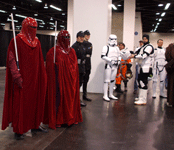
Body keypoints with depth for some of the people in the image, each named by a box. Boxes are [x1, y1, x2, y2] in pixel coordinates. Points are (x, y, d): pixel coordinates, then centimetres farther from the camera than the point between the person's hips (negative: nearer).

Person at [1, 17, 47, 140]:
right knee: (20, 103, 1)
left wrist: (43, 75, 13)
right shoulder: (17, 40, -7)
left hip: (34, 78, 6)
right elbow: (11, 60, -12)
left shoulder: (37, 42, 11)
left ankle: (35, 124, 25)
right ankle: (18, 130, 12)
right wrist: (17, 77, -18)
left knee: (35, 101, 11)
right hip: (22, 79, -6)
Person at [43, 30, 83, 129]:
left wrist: (74, 81, 12)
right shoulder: (53, 51, -6)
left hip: (70, 80, 6)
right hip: (59, 79, -6)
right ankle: (56, 120, 10)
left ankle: (70, 118, 22)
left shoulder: (72, 51, 12)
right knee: (58, 98, -2)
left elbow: (75, 67, 15)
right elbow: (50, 68, -9)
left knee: (70, 97, 9)